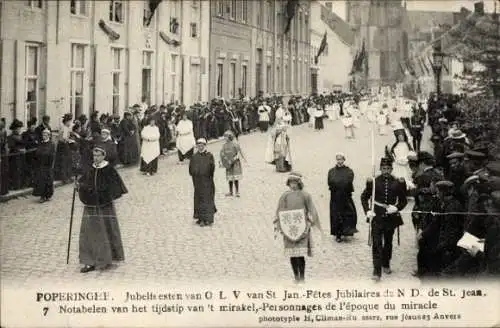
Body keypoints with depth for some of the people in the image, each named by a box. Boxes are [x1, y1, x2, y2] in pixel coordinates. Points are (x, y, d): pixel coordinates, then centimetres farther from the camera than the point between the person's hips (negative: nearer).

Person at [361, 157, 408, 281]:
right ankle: (377, 272, -11)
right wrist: (367, 211, -8)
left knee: (388, 242, 16)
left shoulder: (398, 183, 1)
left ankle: (386, 265, 36)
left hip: (391, 217, 2)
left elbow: (403, 200, 7)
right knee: (376, 244, -9)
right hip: (377, 217, -2)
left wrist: (396, 208, -12)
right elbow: (364, 197, 6)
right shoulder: (373, 182, -2)